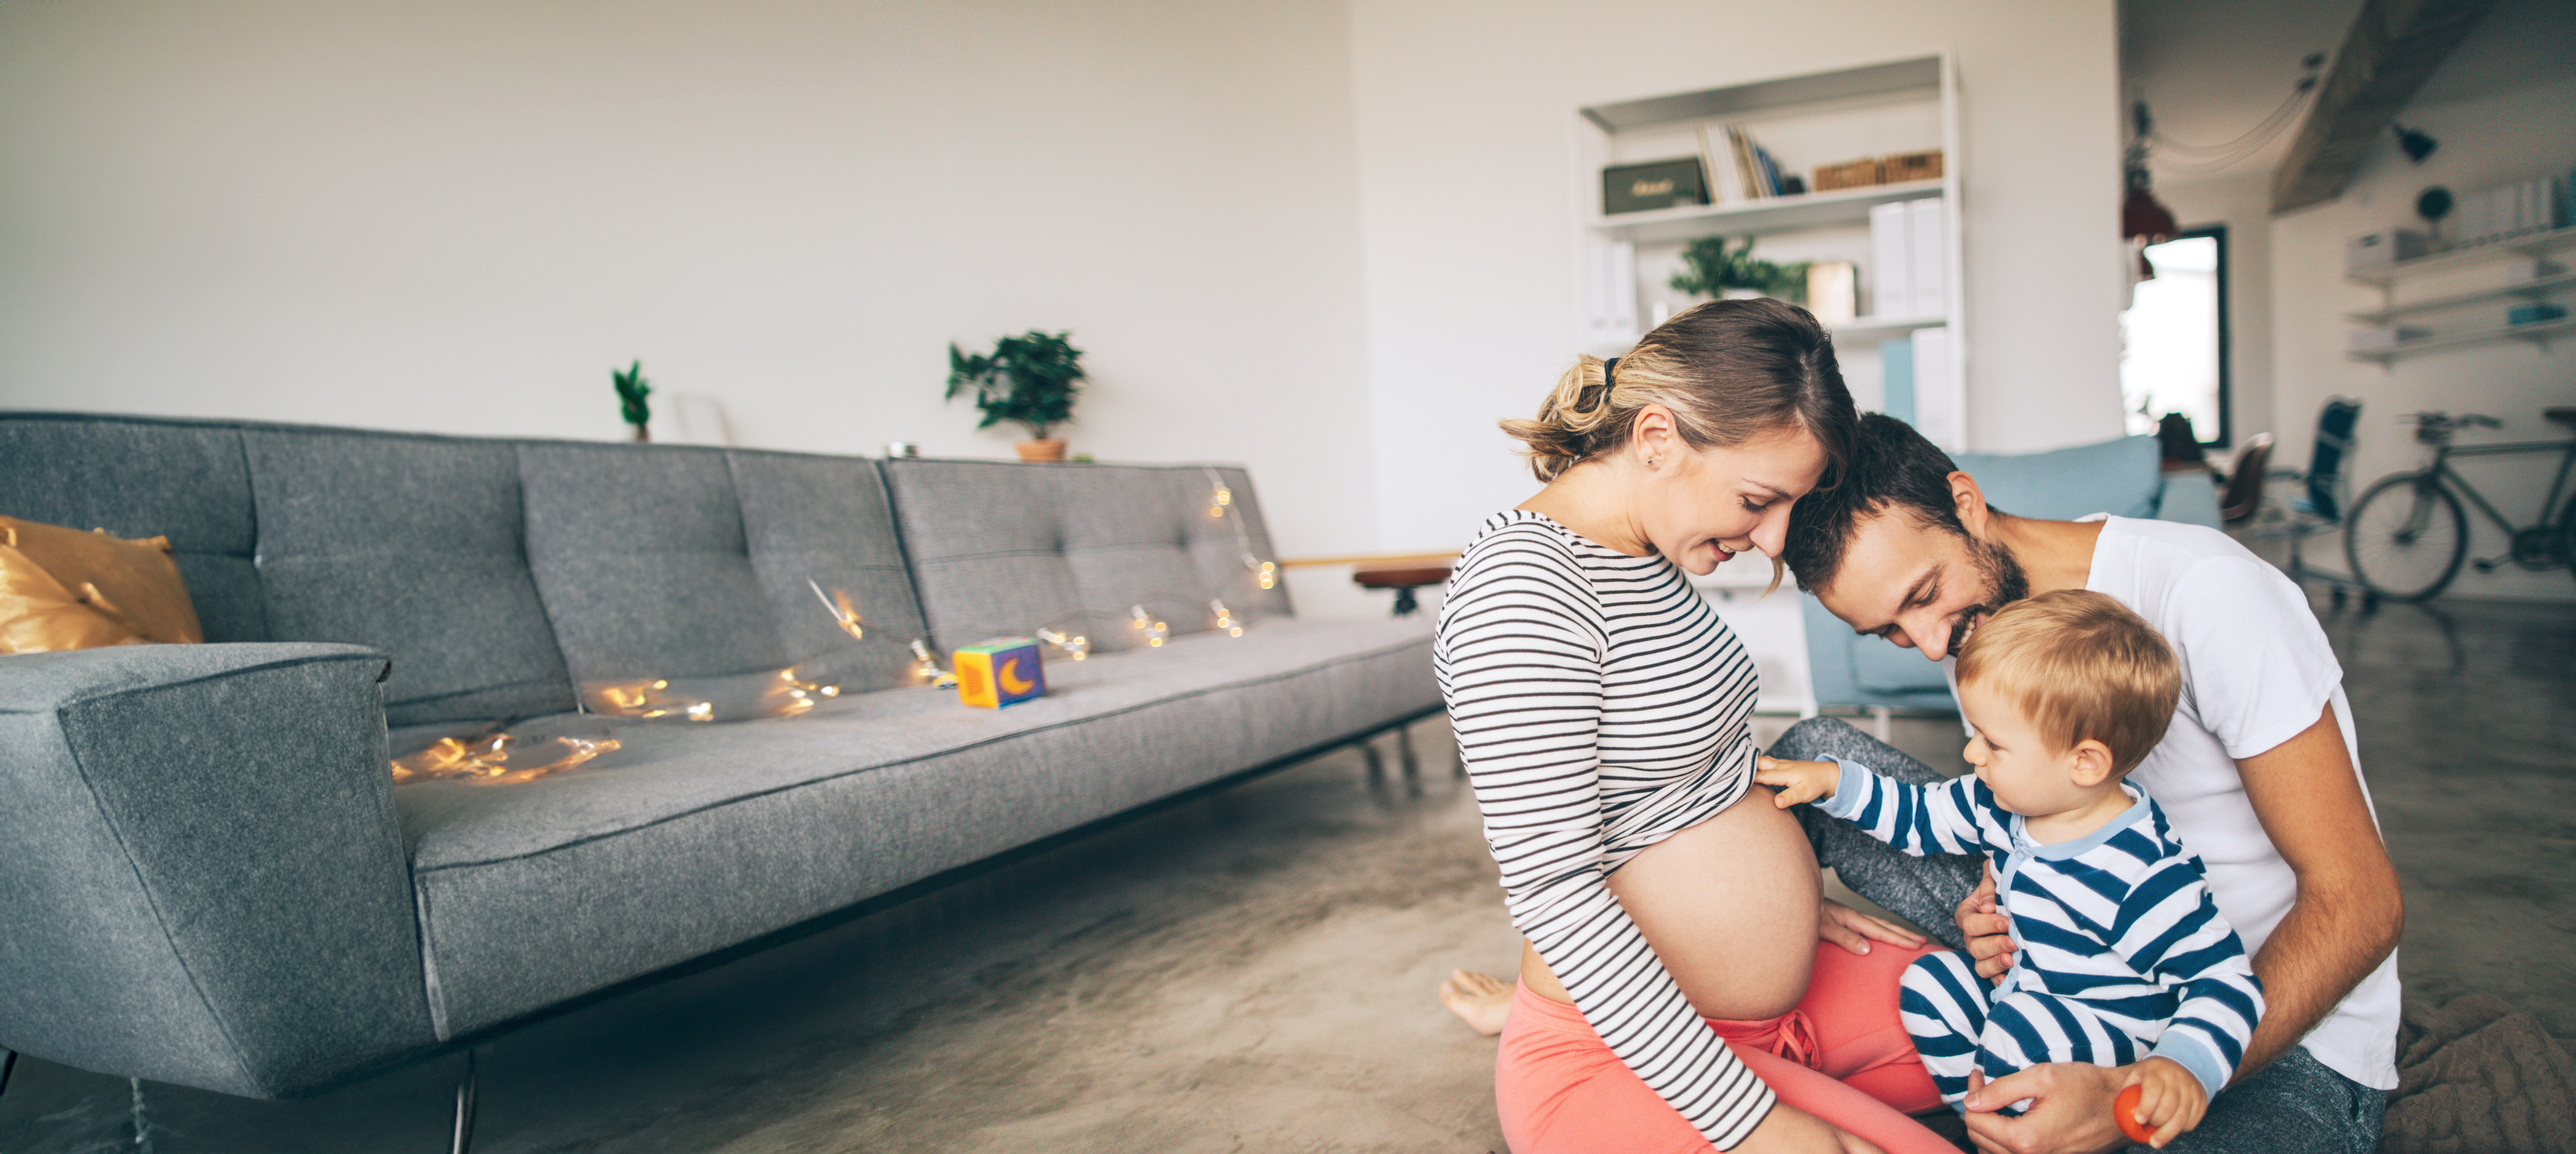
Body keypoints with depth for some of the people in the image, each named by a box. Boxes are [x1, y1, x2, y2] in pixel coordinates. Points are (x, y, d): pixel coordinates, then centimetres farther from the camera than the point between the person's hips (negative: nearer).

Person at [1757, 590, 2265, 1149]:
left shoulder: (2146, 875, -29)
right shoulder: (2008, 805, -4)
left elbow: (2226, 981, -25)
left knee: (2023, 1034, -31)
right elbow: (1920, 815, 12)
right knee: (1930, 980, -3)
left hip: (2114, 1037, -8)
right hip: (2022, 991, 8)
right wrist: (1832, 781, 4)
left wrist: (2186, 1067, -41)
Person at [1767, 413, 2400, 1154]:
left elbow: (2360, 906, -23)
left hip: (2294, 1039, -5)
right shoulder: (1974, 624, -2)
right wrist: (2008, 906, -15)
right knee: (1819, 754, -9)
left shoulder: (2204, 592, -24)